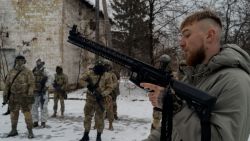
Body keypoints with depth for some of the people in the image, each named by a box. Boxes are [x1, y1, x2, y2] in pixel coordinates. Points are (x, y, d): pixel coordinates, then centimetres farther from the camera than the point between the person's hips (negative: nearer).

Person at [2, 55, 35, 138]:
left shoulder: (28, 72, -6)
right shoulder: (11, 72, 7)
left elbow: (31, 84, -10)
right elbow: (7, 84, 10)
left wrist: (30, 95, -19)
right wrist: (5, 95, 6)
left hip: (24, 96, -4)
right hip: (13, 96, 5)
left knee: (27, 113, -5)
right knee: (14, 113, 11)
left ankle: (30, 131, 2)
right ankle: (14, 130, 25)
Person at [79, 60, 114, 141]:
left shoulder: (106, 76, -2)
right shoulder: (89, 73, 0)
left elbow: (110, 87, -3)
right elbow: (81, 80, -1)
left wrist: (102, 94, -18)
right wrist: (87, 85, -19)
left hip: (100, 99, -1)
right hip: (90, 99, 2)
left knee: (99, 118, 2)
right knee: (87, 116, 7)